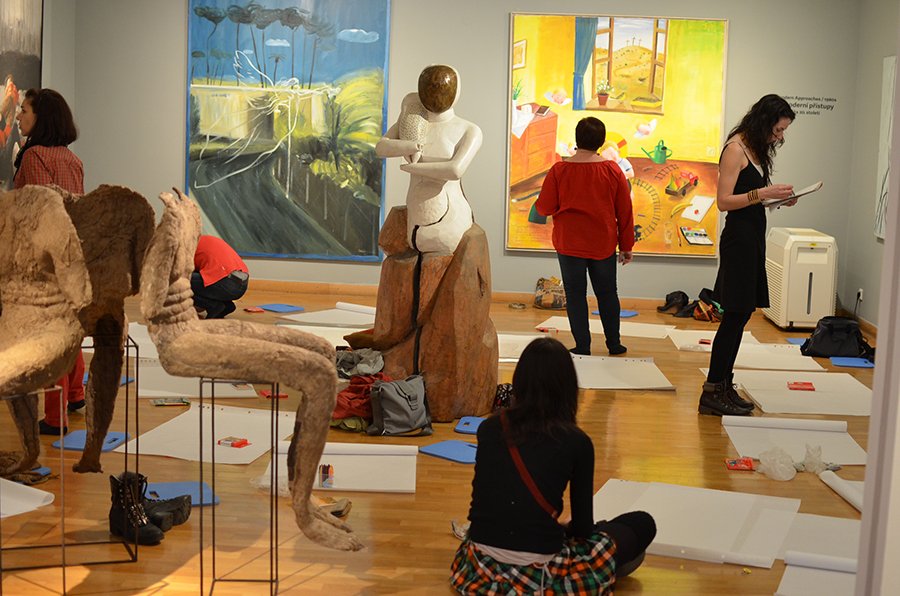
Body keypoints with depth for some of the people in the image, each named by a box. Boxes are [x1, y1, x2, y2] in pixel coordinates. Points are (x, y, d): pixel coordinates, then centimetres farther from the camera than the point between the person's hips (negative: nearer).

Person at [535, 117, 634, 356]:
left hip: (569, 244, -2)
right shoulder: (613, 170, -6)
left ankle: (583, 347, 7)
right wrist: (626, 246, 9)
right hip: (604, 244, 2)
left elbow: (544, 208, -5)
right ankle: (614, 343, 23)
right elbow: (625, 212, -1)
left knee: (575, 294, 7)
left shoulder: (559, 170, -10)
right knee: (607, 294, 16)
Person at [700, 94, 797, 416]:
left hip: (752, 238, 10)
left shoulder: (755, 149, 16)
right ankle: (713, 392, -4)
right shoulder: (735, 148, -12)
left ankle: (723, 385, 18)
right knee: (736, 315, -8)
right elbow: (724, 201, -17)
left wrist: (777, 197, 4)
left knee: (741, 314, 11)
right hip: (739, 237, -10)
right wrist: (764, 193, -22)